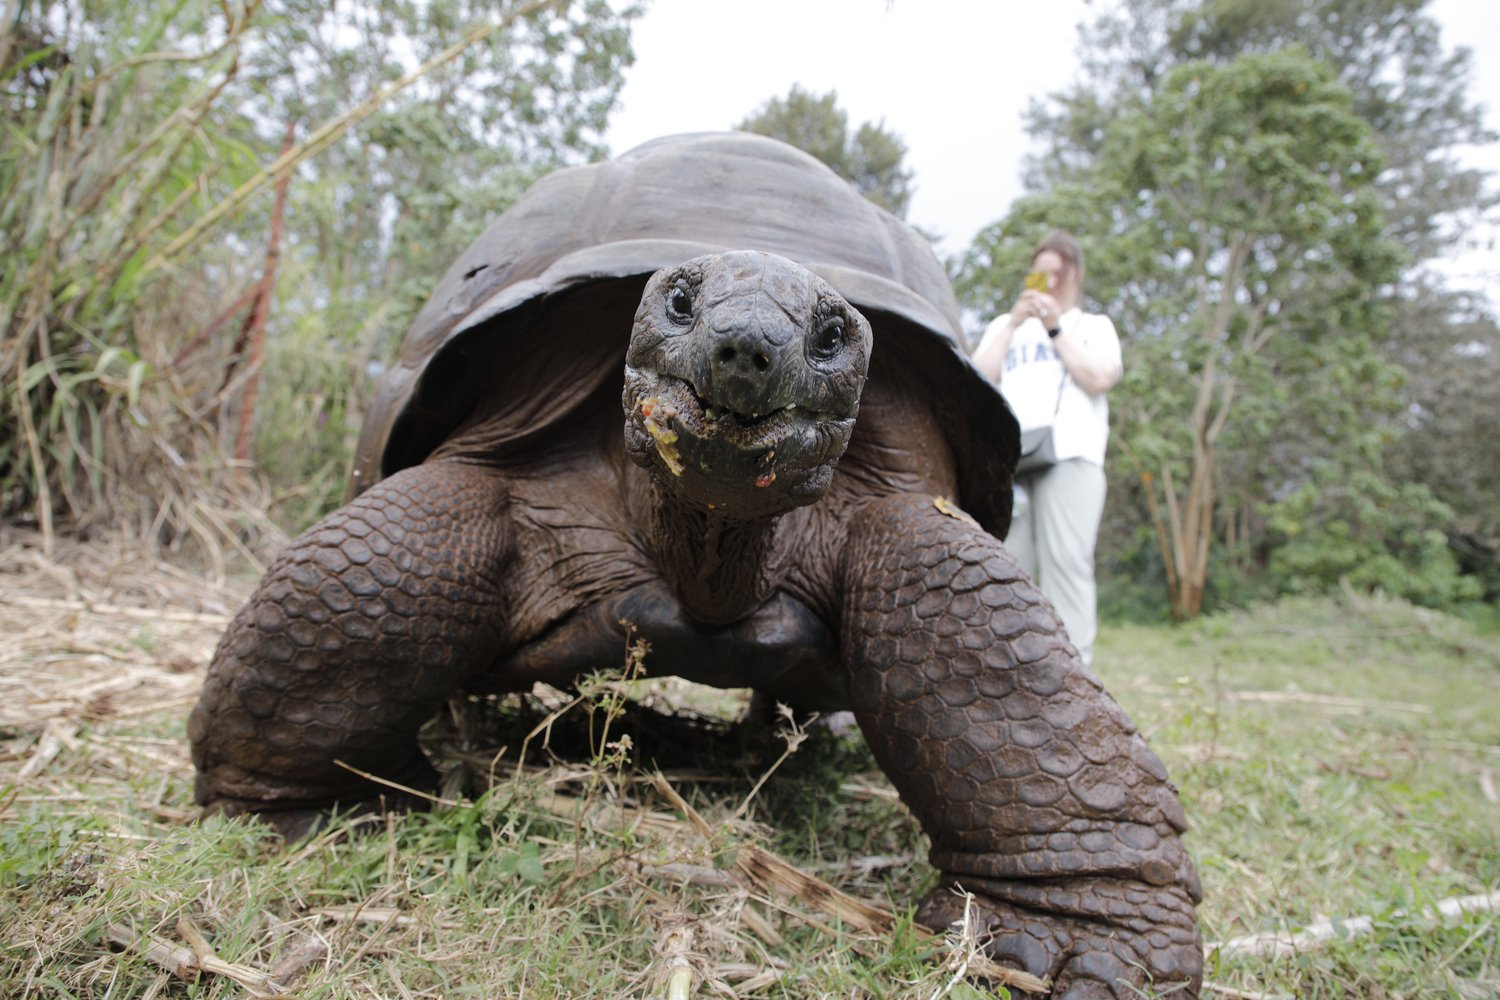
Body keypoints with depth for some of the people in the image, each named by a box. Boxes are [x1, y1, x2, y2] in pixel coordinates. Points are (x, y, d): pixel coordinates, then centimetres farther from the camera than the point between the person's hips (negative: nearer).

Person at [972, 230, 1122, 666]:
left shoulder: (1095, 325, 23)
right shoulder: (1004, 326, 28)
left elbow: (1098, 379, 2)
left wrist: (1055, 328, 3)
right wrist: (1013, 323, 5)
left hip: (1071, 455, -2)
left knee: (1067, 562, -13)